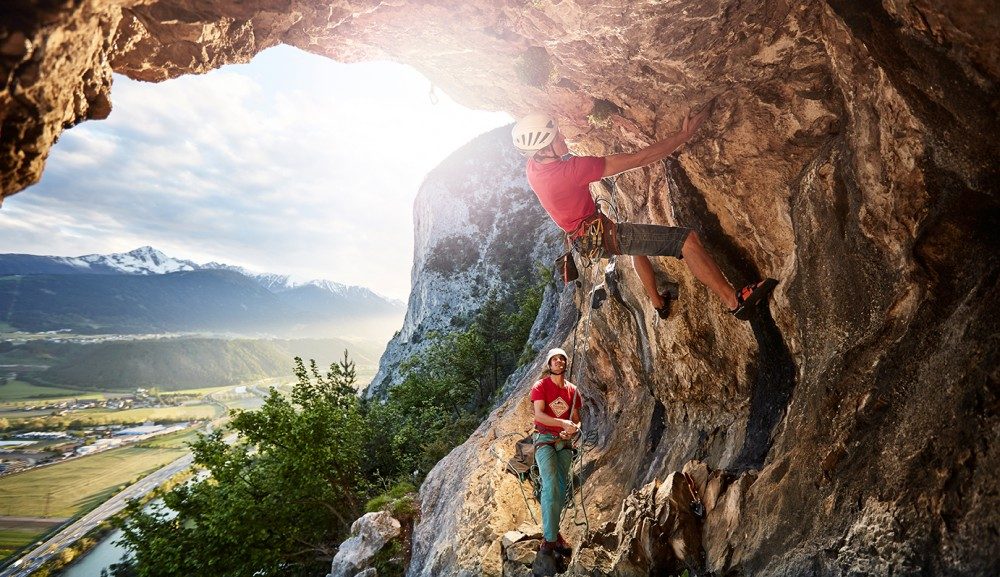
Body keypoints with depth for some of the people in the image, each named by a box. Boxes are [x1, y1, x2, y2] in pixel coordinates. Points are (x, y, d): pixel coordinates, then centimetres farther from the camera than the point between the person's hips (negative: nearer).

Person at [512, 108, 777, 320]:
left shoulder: (532, 167, -5)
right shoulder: (573, 168, -29)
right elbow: (638, 159, -25)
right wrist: (683, 135, -18)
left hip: (583, 240, 10)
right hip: (602, 237, -10)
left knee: (638, 242, 38)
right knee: (686, 238, -14)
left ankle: (658, 302, 43)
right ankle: (735, 301, -13)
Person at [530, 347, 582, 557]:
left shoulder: (572, 390, 11)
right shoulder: (540, 386, -3)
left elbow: (576, 419, 14)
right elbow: (538, 414, -15)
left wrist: (574, 429, -10)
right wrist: (563, 423, -26)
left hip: (565, 443, 5)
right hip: (544, 439, -5)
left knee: (562, 488, 6)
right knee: (550, 485, -16)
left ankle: (551, 530, 20)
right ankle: (550, 538, -11)